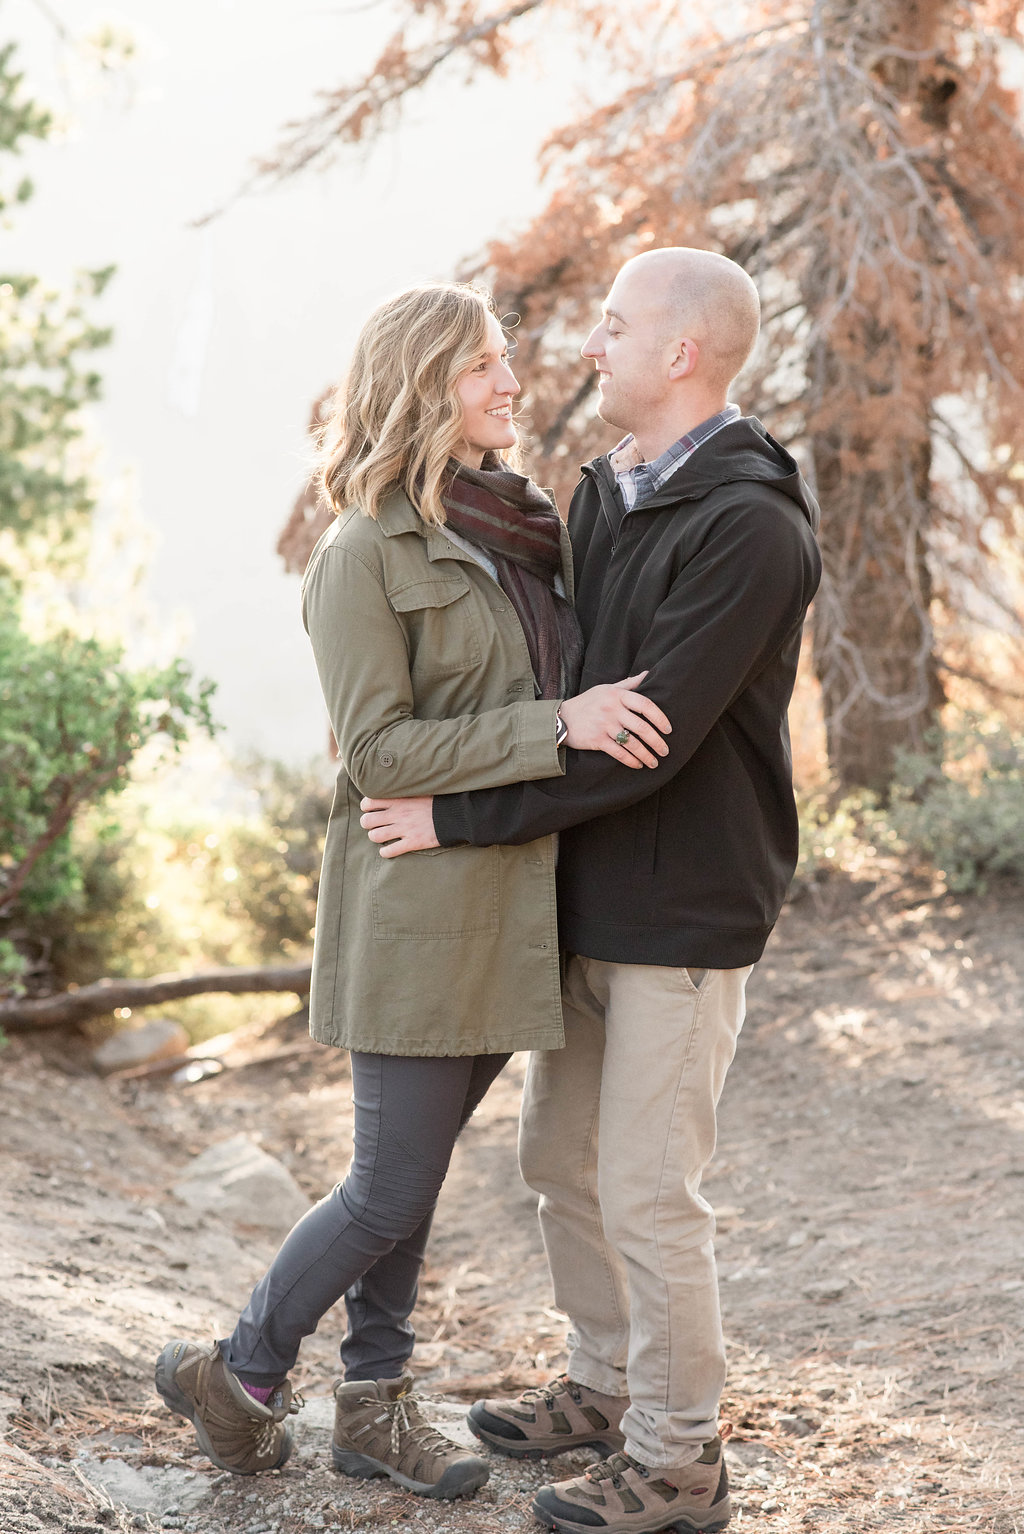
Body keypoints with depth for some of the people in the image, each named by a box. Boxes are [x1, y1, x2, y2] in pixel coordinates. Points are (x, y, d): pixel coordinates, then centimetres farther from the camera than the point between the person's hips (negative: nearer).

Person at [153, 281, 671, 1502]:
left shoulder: (523, 529, 11)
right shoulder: (365, 552, -12)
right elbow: (378, 749, -18)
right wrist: (557, 727, -24)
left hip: (508, 910, 7)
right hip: (417, 909, -7)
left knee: (410, 1173, 16)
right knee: (390, 1192, 0)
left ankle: (374, 1405, 28)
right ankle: (236, 1374, 20)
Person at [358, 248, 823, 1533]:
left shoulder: (751, 526, -22)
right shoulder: (603, 493, 7)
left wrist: (459, 815, -21)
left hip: (687, 911, -9)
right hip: (592, 900, 9)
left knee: (647, 1192, 0)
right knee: (560, 1155, 18)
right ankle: (606, 1386, 36)